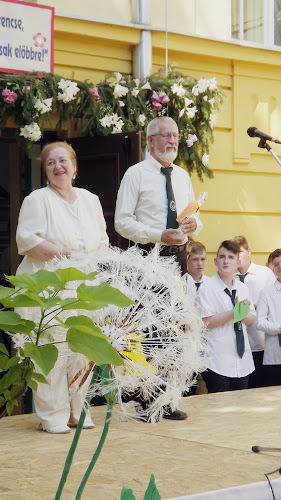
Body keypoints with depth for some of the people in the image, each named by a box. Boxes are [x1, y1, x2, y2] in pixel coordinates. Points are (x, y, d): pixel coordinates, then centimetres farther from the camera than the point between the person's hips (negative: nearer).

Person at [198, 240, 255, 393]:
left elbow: (250, 320, 12)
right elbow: (208, 322, -15)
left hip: (242, 360, 6)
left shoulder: (242, 288, 12)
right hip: (218, 362, -6)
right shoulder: (207, 287, -6)